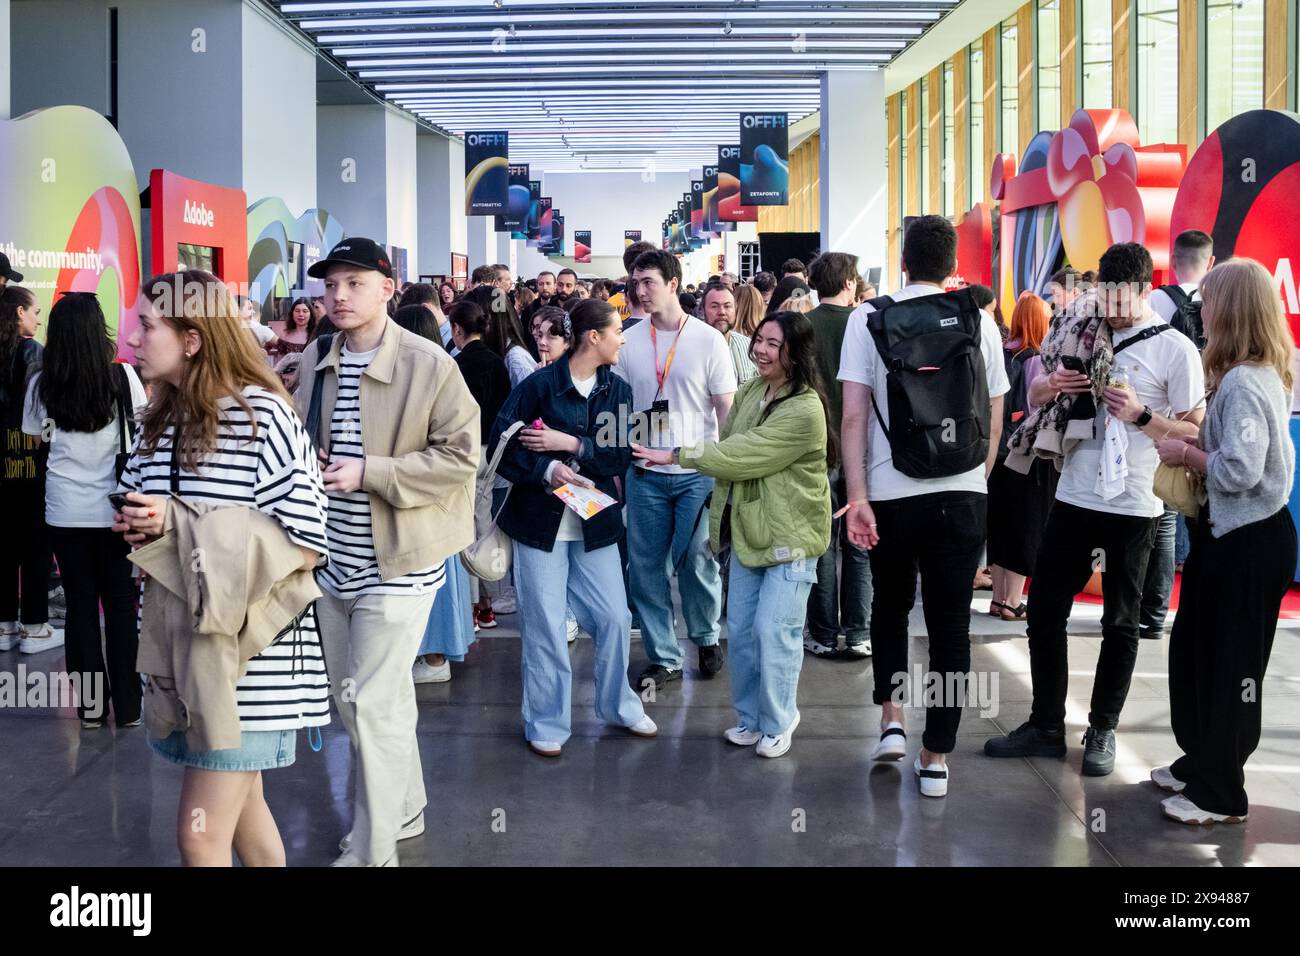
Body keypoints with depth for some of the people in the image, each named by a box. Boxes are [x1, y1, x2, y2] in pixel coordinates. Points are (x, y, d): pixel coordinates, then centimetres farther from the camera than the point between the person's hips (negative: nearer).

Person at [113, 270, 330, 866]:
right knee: (240, 807, 18)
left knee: (200, 834, -6)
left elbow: (305, 543, -17)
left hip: (249, 649, -7)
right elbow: (139, 509, 20)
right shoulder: (158, 419, 9)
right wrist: (135, 525, -5)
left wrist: (180, 524, -20)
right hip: (179, 641, 7)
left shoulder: (263, 415, -14)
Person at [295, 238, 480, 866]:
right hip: (335, 558, 7)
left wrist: (369, 473, -21)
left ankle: (373, 849, 10)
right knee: (352, 700, 18)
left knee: (376, 705, -5)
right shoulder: (315, 360, 4)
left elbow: (460, 456, -16)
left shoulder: (429, 365, -14)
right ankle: (404, 808, 37)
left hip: (396, 562, -7)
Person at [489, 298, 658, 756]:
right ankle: (546, 723, 17)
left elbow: (622, 456, -4)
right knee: (545, 626, 2)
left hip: (595, 523, 4)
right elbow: (502, 446, -11)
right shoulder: (540, 384, -9)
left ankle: (618, 705, 29)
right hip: (541, 521, -4)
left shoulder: (618, 390, 4)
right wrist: (548, 470, -24)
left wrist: (573, 444, -17)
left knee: (614, 617, 6)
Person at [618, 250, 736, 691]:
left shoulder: (708, 340, -3)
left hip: (698, 473, -2)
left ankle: (707, 638, 27)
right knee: (645, 567, 3)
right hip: (645, 474, 2)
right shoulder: (629, 341, 3)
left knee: (697, 563, 3)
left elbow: (727, 410, 0)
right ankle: (663, 656, 15)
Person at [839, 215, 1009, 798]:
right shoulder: (979, 322, 3)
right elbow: (993, 422, 7)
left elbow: (853, 417, -8)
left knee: (890, 605, 23)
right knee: (950, 622, 8)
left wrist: (857, 497, -8)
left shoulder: (869, 318, -2)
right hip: (962, 492, 1)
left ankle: (891, 719, 12)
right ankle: (936, 758, 11)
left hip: (889, 491, 0)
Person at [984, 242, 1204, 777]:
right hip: (1074, 496, 5)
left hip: (1132, 506, -5)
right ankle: (1046, 726, 21)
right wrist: (1052, 385, -7)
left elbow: (1196, 431, -7)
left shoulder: (1175, 349, -7)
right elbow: (1035, 397, 15)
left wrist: (1140, 415, -21)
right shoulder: (1085, 335, 7)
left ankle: (1101, 732, 21)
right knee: (1045, 612, 9)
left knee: (1120, 623, 8)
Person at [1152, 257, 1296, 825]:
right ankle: (1202, 762, 33)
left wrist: (1186, 454, -13)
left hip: (1247, 542, -10)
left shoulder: (1243, 382, -23)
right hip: (1233, 533, 10)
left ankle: (1221, 794, 12)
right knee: (1195, 649, 19)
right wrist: (1192, 439, 6)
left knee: (1229, 664, 0)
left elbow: (1239, 471, -28)